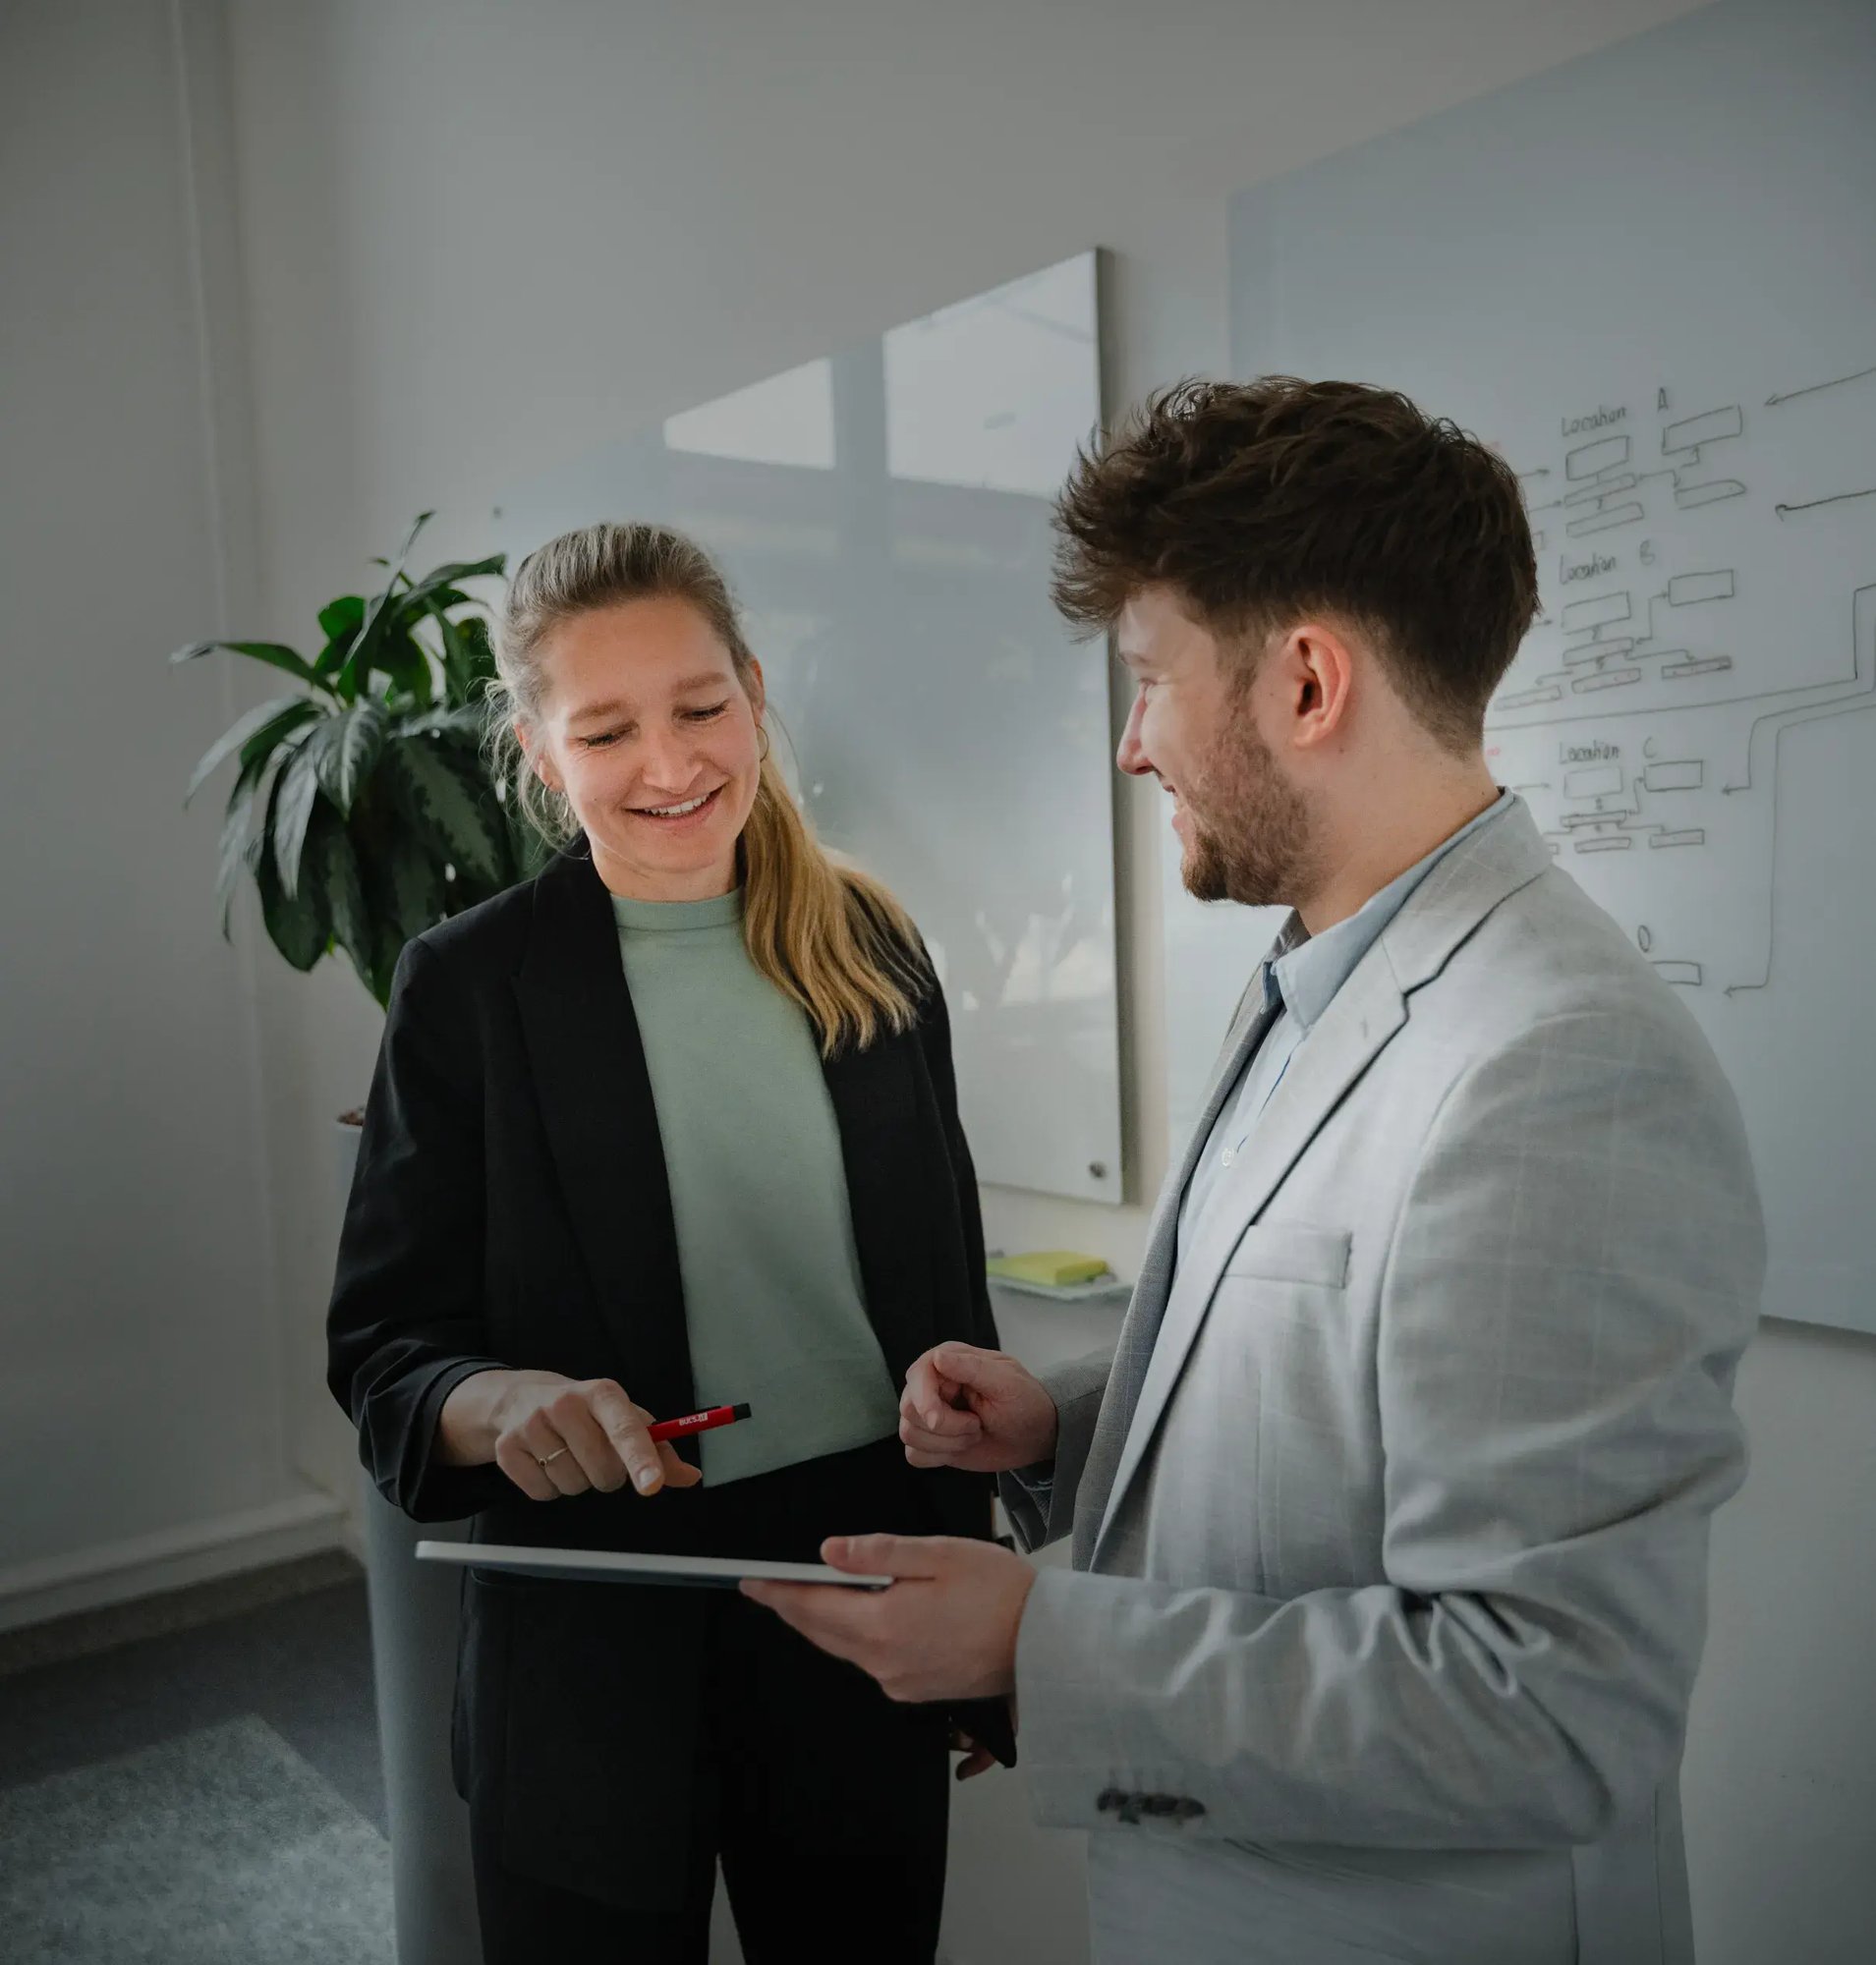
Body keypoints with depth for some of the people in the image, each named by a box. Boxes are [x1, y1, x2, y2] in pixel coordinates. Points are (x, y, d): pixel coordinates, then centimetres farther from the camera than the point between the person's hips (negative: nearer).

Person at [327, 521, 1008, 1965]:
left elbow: (947, 1300, 6)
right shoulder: (470, 985, -9)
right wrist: (504, 1402, -29)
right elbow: (383, 1349, -6)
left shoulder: (875, 950, -1)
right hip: (601, 1642, -2)